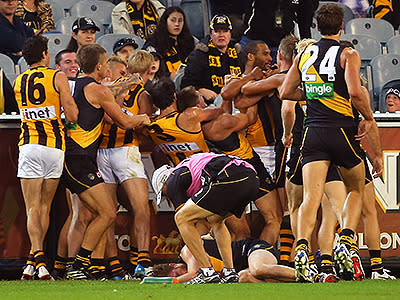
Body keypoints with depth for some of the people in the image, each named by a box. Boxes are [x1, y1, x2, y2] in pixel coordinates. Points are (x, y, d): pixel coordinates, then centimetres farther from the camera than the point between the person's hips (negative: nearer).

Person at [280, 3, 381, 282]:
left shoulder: (304, 55, 11)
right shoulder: (349, 55, -3)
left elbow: (286, 92, 14)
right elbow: (355, 92, -17)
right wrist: (369, 118, -2)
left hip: (313, 132, 3)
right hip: (343, 130, -3)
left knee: (311, 197, -8)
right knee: (356, 190, 18)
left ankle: (302, 246, -30)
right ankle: (345, 243, -1)